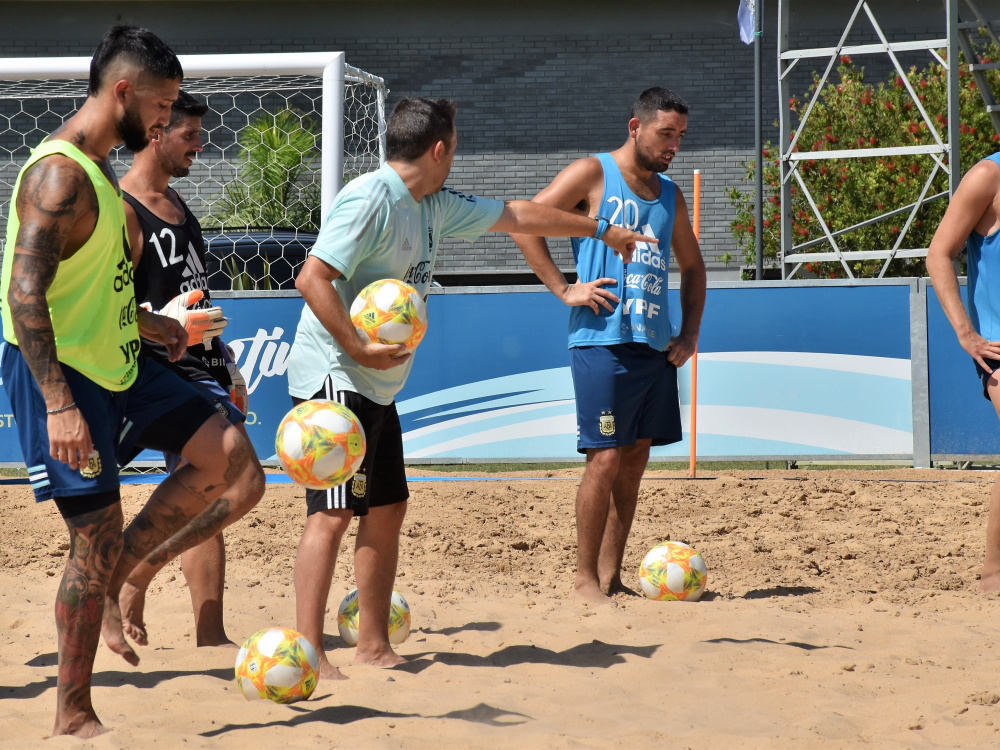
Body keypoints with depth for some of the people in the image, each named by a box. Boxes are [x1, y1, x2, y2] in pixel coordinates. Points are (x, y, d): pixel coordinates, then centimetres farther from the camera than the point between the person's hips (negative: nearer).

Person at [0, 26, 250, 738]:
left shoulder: (99, 167, 11)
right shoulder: (59, 175, -21)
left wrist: (142, 320, 32)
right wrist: (58, 405, -33)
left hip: (115, 362, 10)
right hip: (60, 373, -10)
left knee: (226, 451, 3)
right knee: (97, 531, -5)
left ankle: (113, 577, 10)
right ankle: (73, 715, 6)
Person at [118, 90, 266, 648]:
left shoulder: (175, 202, 18)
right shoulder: (121, 211, -13)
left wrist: (227, 368, 25)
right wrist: (164, 326, -33)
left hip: (204, 370, 10)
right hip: (168, 373, -10)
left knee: (208, 504, 9)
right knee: (242, 486, -18)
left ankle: (211, 637, 13)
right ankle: (129, 577, -8)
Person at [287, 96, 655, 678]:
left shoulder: (434, 207, 14)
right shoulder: (370, 199, -15)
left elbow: (515, 215, 27)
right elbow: (312, 277, -22)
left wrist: (601, 230, 36)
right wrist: (358, 348, -25)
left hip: (378, 388, 10)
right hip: (335, 379, -10)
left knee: (388, 508, 11)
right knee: (333, 513, -14)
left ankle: (374, 647, 19)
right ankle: (309, 655, -16)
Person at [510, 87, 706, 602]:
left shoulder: (669, 195, 18)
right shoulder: (592, 174, -1)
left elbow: (692, 266, 29)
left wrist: (689, 333, 16)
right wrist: (565, 290, -12)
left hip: (656, 346, 7)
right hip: (603, 342, -7)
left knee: (635, 458, 7)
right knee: (606, 457, -9)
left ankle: (611, 575, 14)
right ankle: (585, 579, -2)